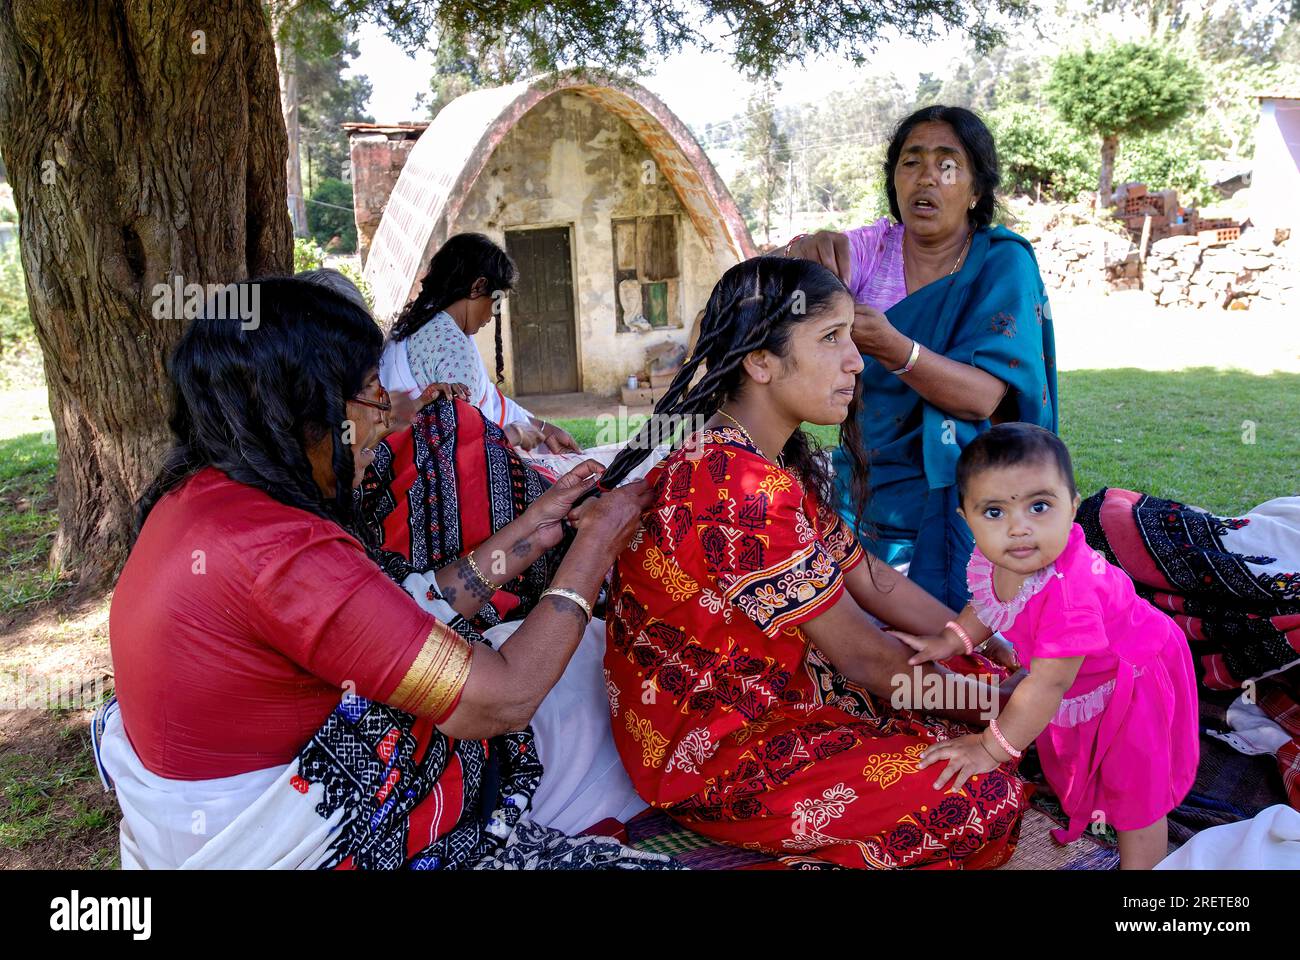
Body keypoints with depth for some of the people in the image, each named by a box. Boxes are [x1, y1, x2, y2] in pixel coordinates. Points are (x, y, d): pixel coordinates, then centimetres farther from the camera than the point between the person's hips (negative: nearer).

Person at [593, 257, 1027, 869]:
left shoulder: (778, 461, 4)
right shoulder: (742, 489, -29)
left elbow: (870, 578, 9)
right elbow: (864, 659, -20)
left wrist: (1003, 658, 7)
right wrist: (1000, 704, -5)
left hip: (775, 695, 10)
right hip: (709, 758, -10)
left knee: (984, 675, 11)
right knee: (989, 796, -17)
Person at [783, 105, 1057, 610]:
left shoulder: (1002, 262, -9)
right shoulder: (874, 246, 1)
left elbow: (984, 397, -20)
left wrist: (895, 349, -37)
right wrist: (809, 252, -33)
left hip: (951, 500, -3)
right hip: (864, 487, 3)